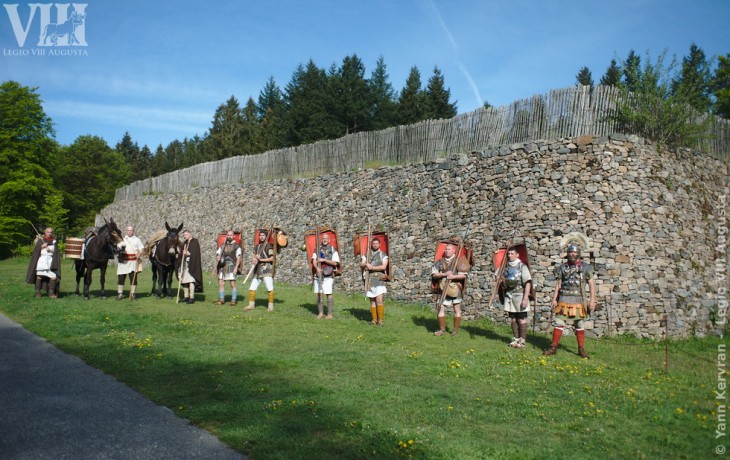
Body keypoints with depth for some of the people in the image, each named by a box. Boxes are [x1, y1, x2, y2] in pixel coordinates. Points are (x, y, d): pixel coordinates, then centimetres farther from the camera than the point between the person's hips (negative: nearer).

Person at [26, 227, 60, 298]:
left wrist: (51, 250, -10)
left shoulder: (54, 241, 12)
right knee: (39, 276, -6)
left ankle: (51, 293, -4)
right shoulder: (40, 240, 9)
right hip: (41, 260, -1)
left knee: (53, 277, -11)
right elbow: (36, 250, 4)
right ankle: (37, 293, 3)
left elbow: (56, 252, 8)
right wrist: (42, 246, -10)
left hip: (50, 261, 1)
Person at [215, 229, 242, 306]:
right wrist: (217, 257, -5)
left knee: (233, 284, -6)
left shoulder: (236, 246, 0)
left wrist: (236, 268, -14)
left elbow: (239, 258, -6)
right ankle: (221, 299, 12)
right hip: (223, 266, 5)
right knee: (221, 283, 3)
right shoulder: (223, 245, 14)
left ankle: (234, 300, 1)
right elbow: (217, 254, 19)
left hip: (232, 266, -5)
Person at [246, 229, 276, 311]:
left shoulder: (268, 246, -4)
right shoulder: (256, 246, 16)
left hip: (267, 270, -7)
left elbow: (272, 258, -11)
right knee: (251, 288, 6)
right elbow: (254, 257, 15)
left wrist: (261, 259, -15)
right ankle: (251, 305, 17)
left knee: (270, 289, -13)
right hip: (258, 270, 7)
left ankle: (271, 306, -7)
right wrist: (254, 260, -8)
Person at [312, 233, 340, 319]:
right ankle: (321, 313, 14)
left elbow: (335, 263, -6)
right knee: (319, 294, 4)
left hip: (328, 276, -4)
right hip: (318, 275, 4)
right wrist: (317, 268, -14)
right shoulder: (317, 249, 12)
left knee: (329, 294, -6)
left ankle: (330, 313, 0)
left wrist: (324, 260, -16)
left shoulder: (333, 250, 1)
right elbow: (314, 261, 6)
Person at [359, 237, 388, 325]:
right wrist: (365, 264, -19)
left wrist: (372, 267, -12)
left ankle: (380, 320, -8)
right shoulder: (366, 255, 14)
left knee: (379, 300, -13)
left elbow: (383, 267, -8)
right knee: (372, 301, 6)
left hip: (379, 279, -3)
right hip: (369, 280, 3)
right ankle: (374, 319, 11)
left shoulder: (383, 255, 4)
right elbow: (361, 265, 3)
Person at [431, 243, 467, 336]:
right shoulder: (440, 262, 10)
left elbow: (464, 275, -7)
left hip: (455, 288, -3)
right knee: (441, 309, 1)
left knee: (457, 309, 2)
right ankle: (442, 329, 13)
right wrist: (444, 274, -11)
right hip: (443, 288, 3)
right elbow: (434, 274, 4)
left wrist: (453, 276, -21)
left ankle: (455, 330, 13)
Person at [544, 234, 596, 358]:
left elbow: (592, 284, -1)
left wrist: (592, 300, -8)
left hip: (578, 300, -2)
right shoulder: (563, 267, 7)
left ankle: (581, 349, 16)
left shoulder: (585, 267, 0)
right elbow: (558, 284, 9)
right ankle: (554, 347, 5)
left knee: (579, 325, 6)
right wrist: (554, 299, 3)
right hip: (563, 299, 2)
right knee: (558, 323, -1)